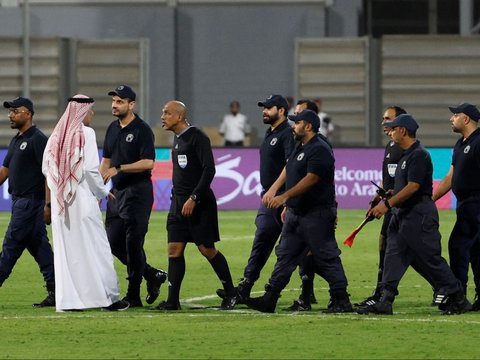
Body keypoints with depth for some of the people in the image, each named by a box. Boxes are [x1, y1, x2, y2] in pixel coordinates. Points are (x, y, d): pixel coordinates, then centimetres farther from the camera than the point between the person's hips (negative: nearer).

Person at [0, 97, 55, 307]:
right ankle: (56, 293, 8)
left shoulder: (38, 139, -11)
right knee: (39, 246, 7)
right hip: (20, 201, 9)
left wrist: (48, 204, -21)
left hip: (31, 201, -9)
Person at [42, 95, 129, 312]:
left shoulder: (57, 135, 8)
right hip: (82, 197, -5)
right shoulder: (85, 133, -8)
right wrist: (102, 192, 0)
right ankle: (108, 298, 1)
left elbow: (46, 168, 8)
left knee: (65, 249, 7)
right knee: (94, 248, 0)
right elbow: (91, 168, -14)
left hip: (60, 200, 5)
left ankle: (67, 299, 4)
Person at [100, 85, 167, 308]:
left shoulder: (142, 130, -10)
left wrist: (119, 169, -19)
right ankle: (152, 275, 22)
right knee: (114, 243, 7)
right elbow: (106, 161, 20)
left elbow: (148, 163, -17)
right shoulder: (113, 129, 14)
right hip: (117, 193, 8)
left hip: (138, 192, -8)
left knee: (133, 244, -8)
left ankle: (133, 296, -3)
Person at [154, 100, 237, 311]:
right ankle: (173, 300, 1)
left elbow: (209, 170, -18)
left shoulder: (197, 137, -12)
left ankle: (231, 293, 11)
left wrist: (193, 198, -22)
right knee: (174, 250, 0)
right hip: (179, 203, 8)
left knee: (207, 249, -3)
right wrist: (178, 199, 17)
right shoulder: (177, 139, 14)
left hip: (199, 203, -8)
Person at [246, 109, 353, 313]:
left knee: (326, 258, -6)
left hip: (317, 214, -10)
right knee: (285, 255, 8)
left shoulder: (319, 150, -16)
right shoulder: (299, 149, 16)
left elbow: (310, 179, -24)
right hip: (296, 213, 10)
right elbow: (287, 174, 20)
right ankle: (269, 299, 9)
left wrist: (285, 197, -27)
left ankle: (341, 301, -1)